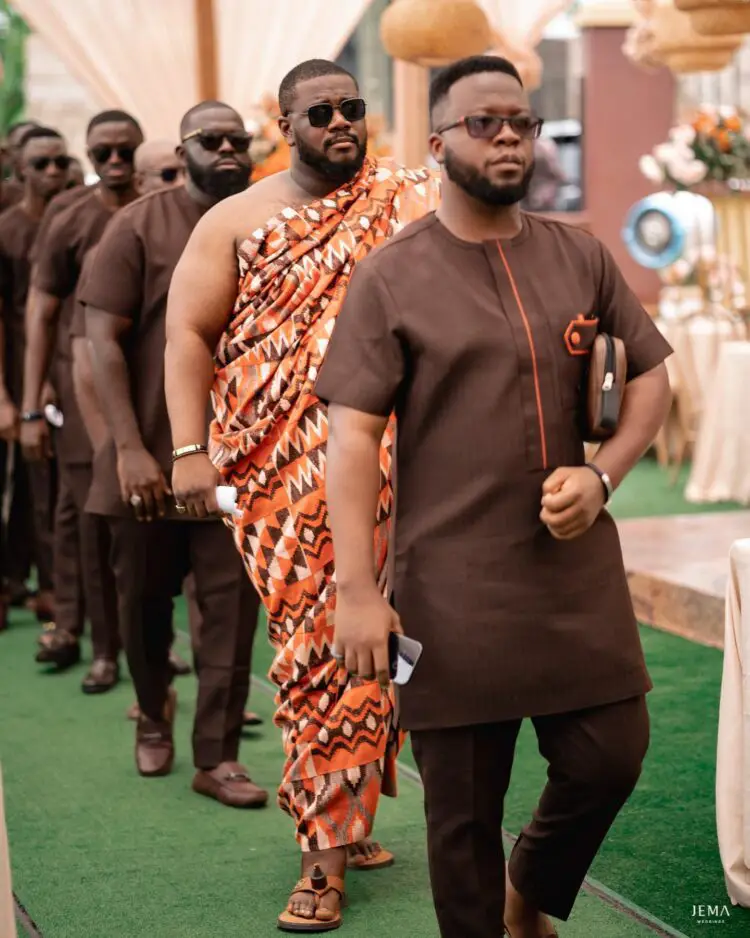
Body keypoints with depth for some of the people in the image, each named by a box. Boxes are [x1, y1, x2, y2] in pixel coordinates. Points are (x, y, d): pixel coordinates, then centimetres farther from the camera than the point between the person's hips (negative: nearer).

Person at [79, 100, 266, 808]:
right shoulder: (140, 227, -4)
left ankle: (217, 757, 8)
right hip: (152, 459, -1)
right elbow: (103, 340, -8)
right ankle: (153, 716, 37)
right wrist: (129, 448, -15)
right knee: (143, 599, 13)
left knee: (231, 608, -1)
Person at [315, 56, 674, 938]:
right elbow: (351, 437, -8)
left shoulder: (582, 258, 8)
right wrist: (356, 589, -15)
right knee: (463, 807, 6)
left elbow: (650, 376, 13)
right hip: (451, 587, -3)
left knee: (609, 761, 8)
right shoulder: (390, 276, -4)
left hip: (579, 571, 4)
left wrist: (602, 474, -5)